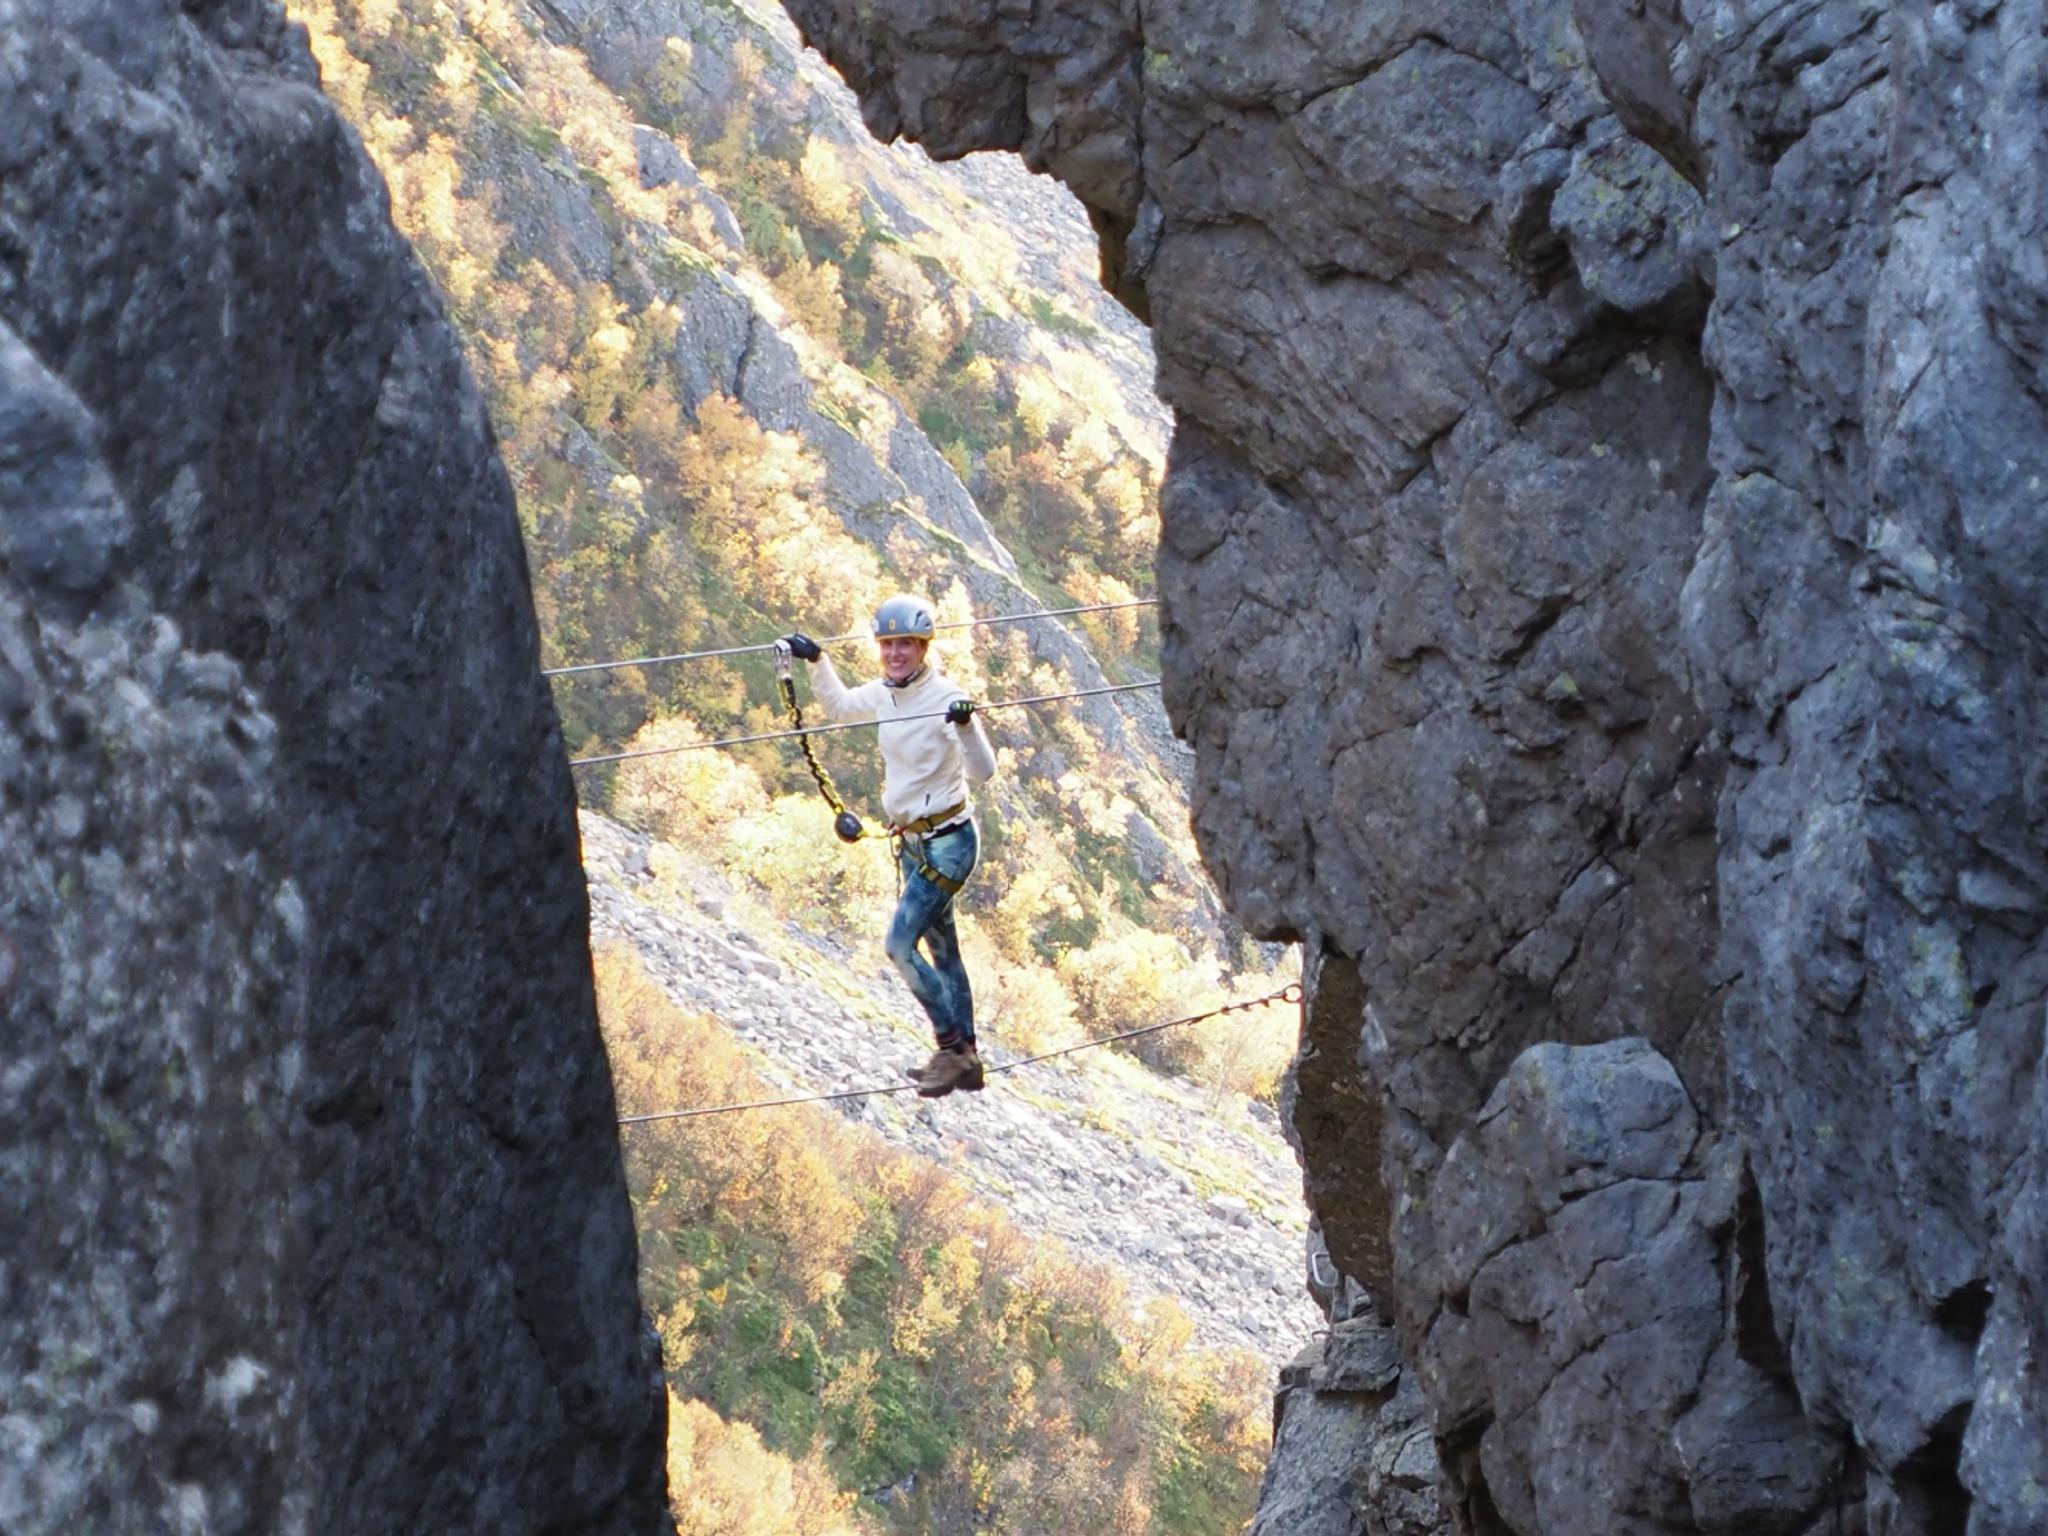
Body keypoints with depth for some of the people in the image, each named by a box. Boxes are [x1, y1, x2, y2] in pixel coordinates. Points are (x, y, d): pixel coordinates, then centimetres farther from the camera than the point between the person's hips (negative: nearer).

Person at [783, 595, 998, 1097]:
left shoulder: (945, 696, -19)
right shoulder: (884, 694, 3)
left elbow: (982, 772, -27)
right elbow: (838, 705, 25)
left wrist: (966, 726, -44)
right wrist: (817, 661, 13)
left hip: (948, 842, -8)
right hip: (912, 842, 8)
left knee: (900, 944, -15)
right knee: (941, 950, 14)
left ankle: (952, 1047, -4)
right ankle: (965, 1060, 23)